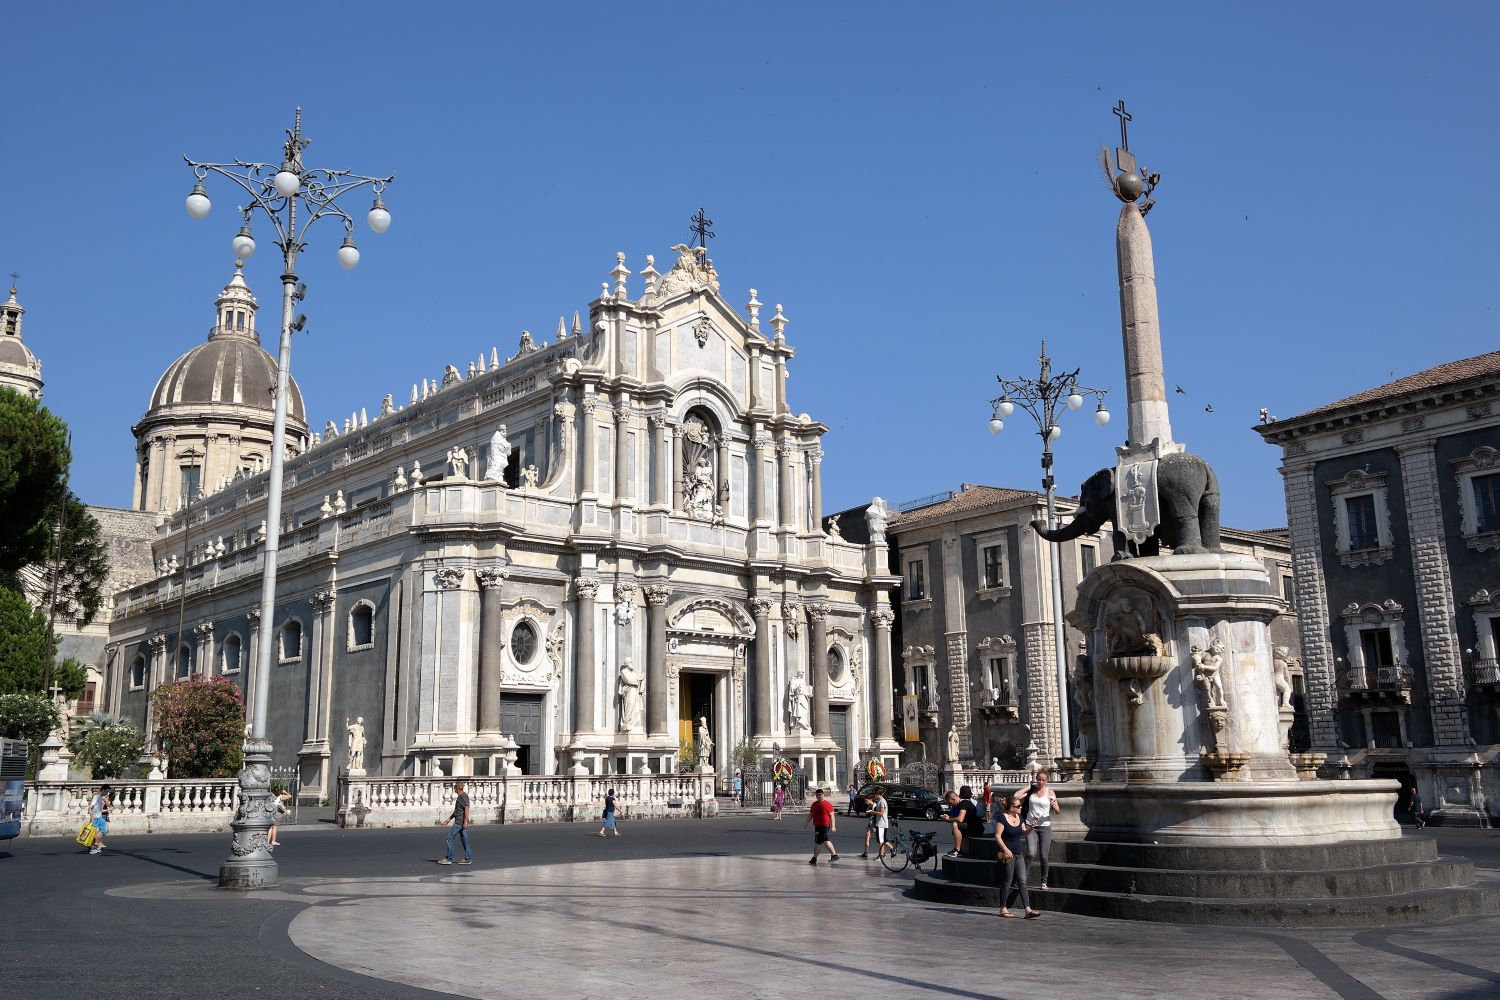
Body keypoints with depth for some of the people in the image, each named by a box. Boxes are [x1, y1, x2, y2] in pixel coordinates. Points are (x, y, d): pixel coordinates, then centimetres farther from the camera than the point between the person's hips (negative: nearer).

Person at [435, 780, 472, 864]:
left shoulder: (463, 796, -12)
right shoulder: (460, 797, 19)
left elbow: (466, 809, -21)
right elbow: (456, 812, 26)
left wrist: (465, 821, -26)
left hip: (459, 822, -10)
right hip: (459, 822, 10)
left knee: (450, 838, -5)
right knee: (464, 839, 8)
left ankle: (448, 859, -2)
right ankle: (468, 859, 7)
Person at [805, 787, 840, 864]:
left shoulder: (827, 804, -9)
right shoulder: (814, 804, 12)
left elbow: (832, 815, -10)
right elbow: (811, 815, 19)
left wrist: (833, 826, -15)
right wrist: (806, 823, 10)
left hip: (824, 826, -8)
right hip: (817, 825, 8)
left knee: (817, 841, -10)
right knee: (825, 841, 14)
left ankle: (814, 858, -2)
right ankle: (834, 855, 26)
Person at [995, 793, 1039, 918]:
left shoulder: (1019, 817, 10)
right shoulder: (1002, 818, -13)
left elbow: (1023, 833, 20)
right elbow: (997, 836, -16)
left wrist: (1030, 828, -1)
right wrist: (1006, 849, -25)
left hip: (1019, 854, 7)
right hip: (1008, 855, -7)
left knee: (1022, 881, 2)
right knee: (1008, 882, 0)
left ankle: (1028, 910, 0)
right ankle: (1003, 909, 12)